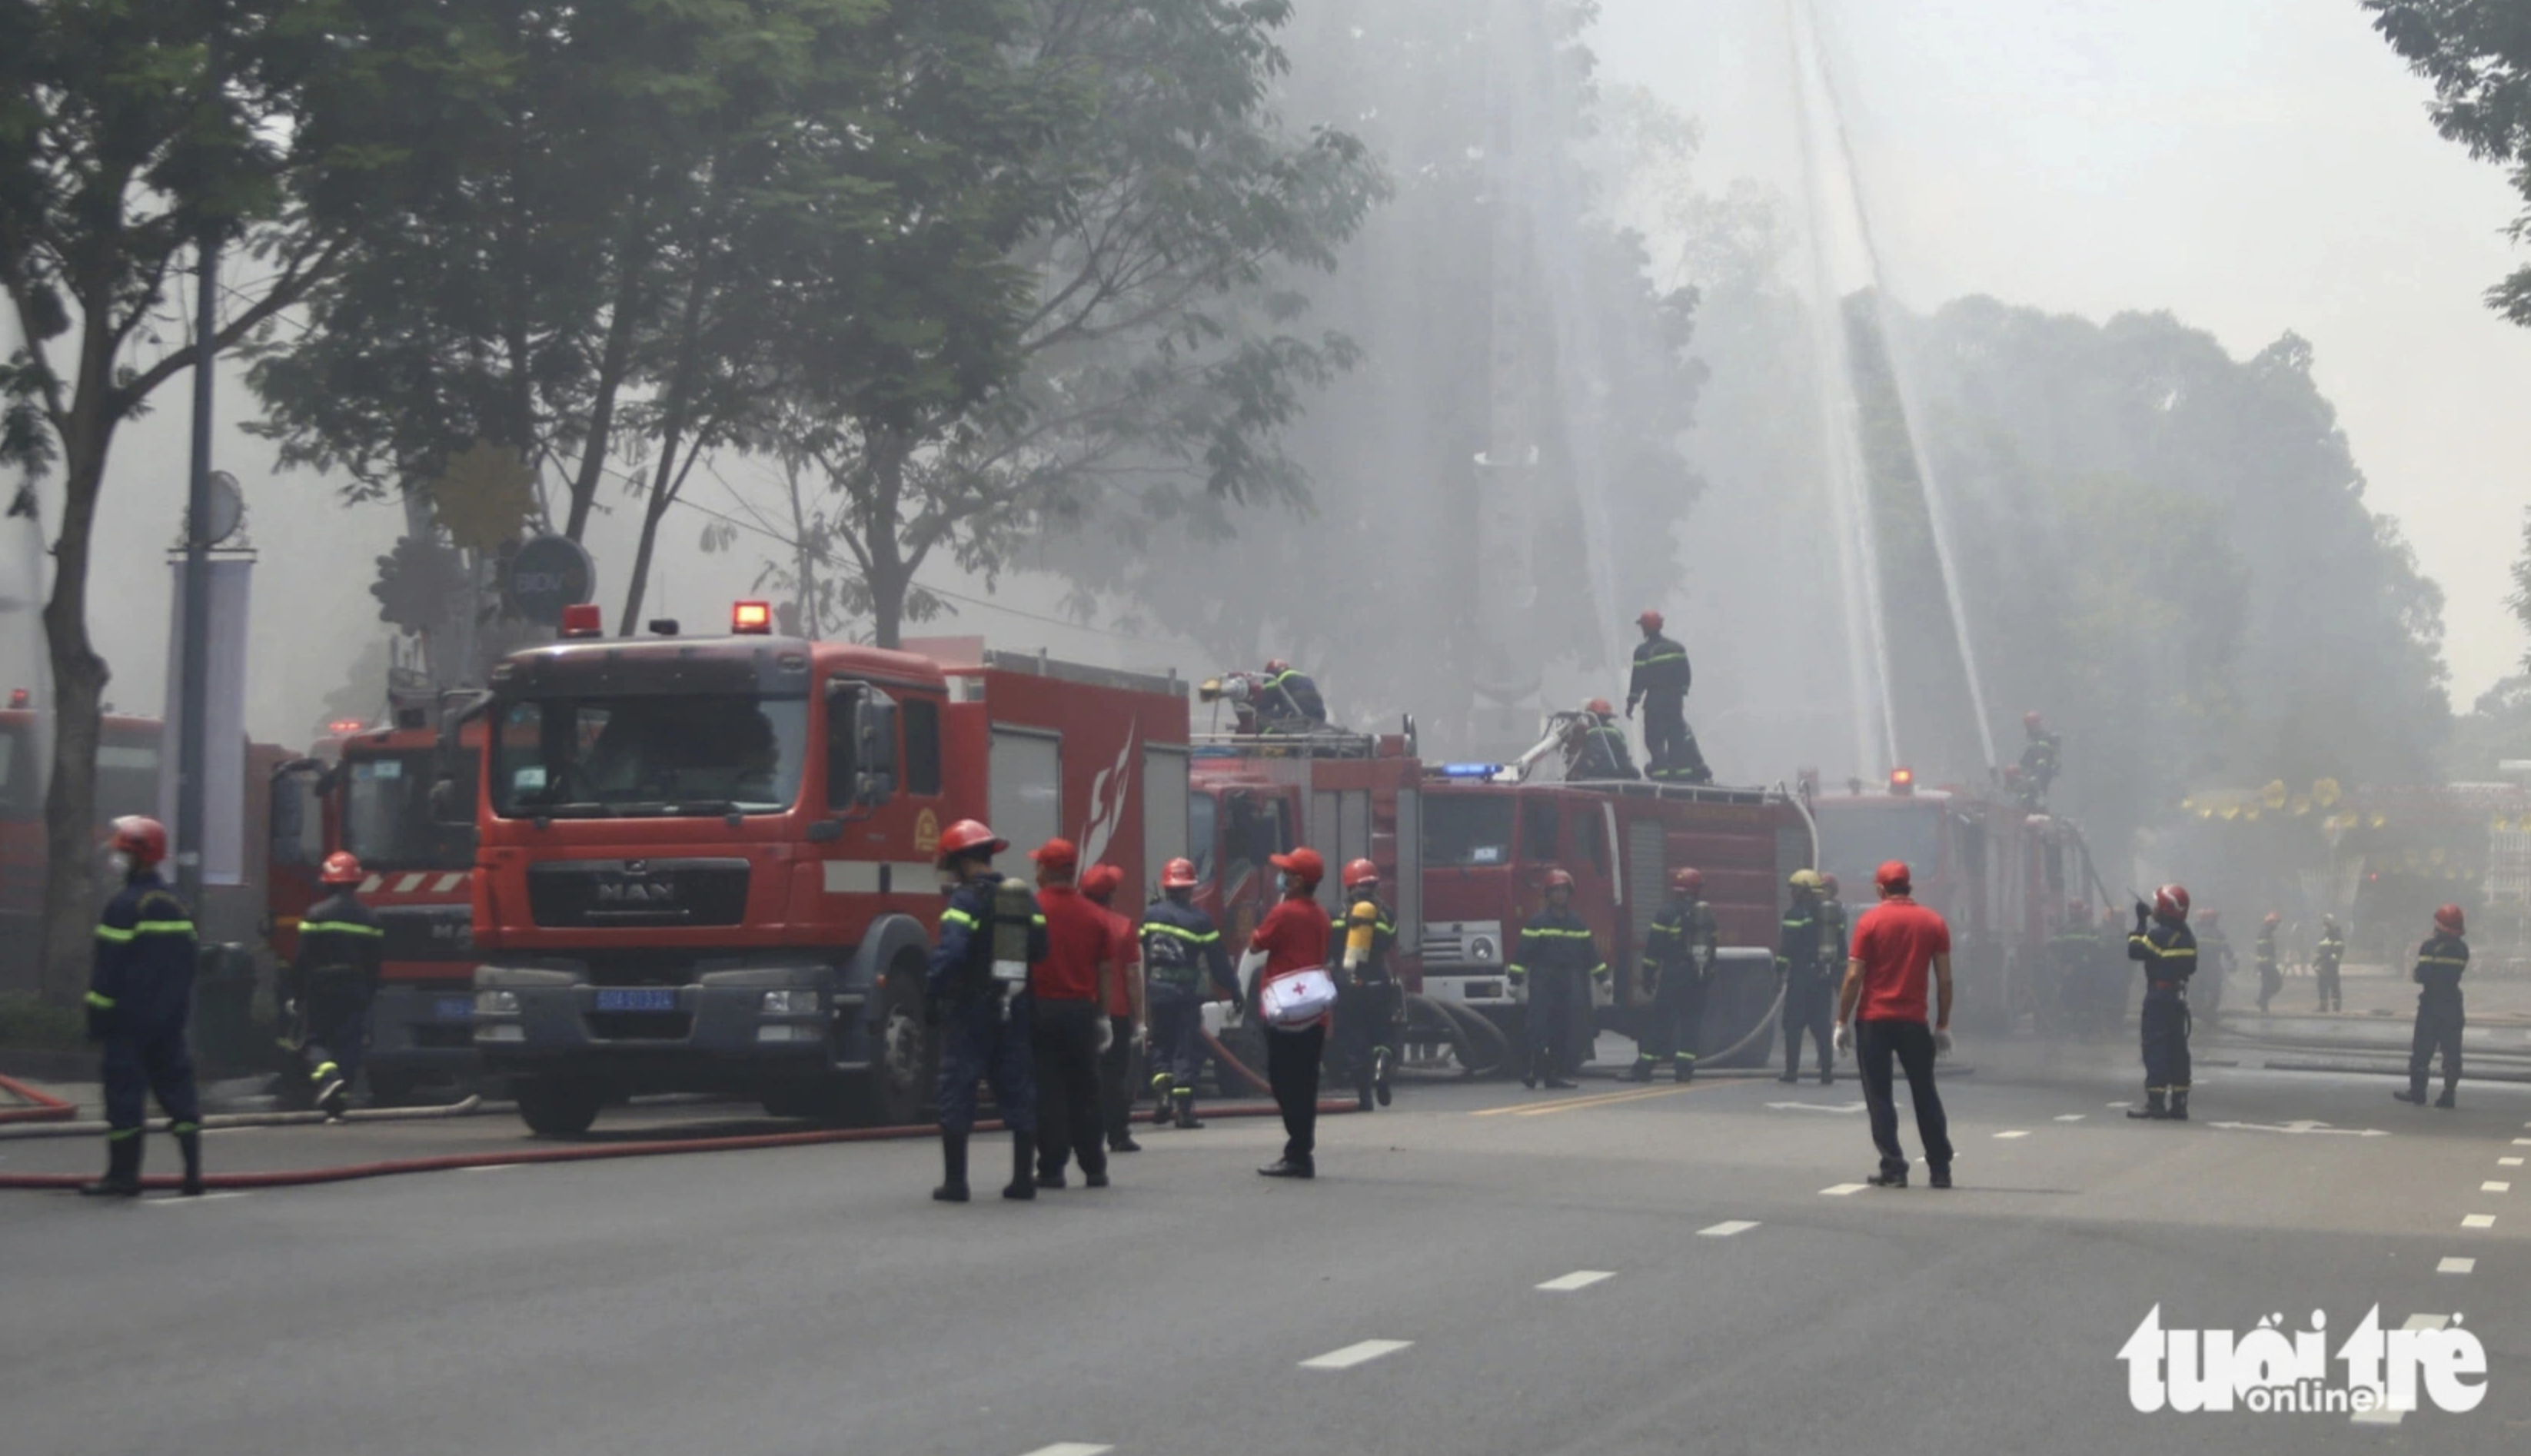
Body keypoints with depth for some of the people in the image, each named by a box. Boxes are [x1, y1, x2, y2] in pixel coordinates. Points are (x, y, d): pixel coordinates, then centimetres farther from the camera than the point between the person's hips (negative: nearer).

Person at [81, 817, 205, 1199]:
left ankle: (123, 1174, -2)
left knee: (125, 1093, -3)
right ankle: (193, 1172, 5)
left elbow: (108, 968, -14)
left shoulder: (124, 906, -13)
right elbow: (188, 963, 17)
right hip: (170, 1018, 7)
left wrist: (98, 1018, -11)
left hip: (129, 1019, -7)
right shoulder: (176, 905, 12)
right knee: (176, 1087, 8)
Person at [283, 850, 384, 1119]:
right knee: (349, 1044, 6)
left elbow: (302, 959, -9)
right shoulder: (368, 918, 6)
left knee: (313, 1041, 6)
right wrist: (369, 993, 17)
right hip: (356, 991, 3)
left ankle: (328, 1075, -23)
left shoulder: (317, 914, -7)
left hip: (321, 988, -3)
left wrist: (292, 994, -2)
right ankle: (337, 1104, 4)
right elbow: (376, 961, 9)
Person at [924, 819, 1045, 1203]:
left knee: (957, 1090, -1)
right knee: (1018, 1089, 11)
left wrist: (931, 998, -17)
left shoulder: (966, 900, -11)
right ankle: (1023, 1178, 11)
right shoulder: (1025, 899, 10)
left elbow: (949, 954, -22)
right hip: (1014, 1008, 6)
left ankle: (955, 1181, -2)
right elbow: (1039, 950, 11)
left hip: (971, 1008, -6)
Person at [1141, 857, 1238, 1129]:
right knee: (1188, 1049, 2)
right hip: (1186, 994, -3)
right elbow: (1217, 962, -4)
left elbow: (1140, 954, 5)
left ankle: (1162, 1095, -2)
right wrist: (1233, 991, 2)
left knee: (1161, 1046, 17)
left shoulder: (1151, 915, 3)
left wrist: (1144, 988, 14)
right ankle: (1183, 1108, -4)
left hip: (1157, 992, 3)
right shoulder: (1199, 920, -7)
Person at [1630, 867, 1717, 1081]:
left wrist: (1648, 973, -5)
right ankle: (1685, 1066, 1)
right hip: (1698, 974, 4)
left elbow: (1655, 945, -9)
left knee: (1660, 1019, -2)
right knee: (1690, 1019, 8)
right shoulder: (1706, 914, 11)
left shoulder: (1668, 911, -6)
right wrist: (1709, 972, 22)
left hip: (1672, 973, -4)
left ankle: (1644, 1066, -1)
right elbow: (1714, 944, 15)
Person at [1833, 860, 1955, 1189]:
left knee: (1879, 1096, 3)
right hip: (1914, 1021, 3)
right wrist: (1942, 1026, 9)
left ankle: (1893, 1168, -3)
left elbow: (1853, 977, -8)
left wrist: (1843, 1021, -2)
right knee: (1925, 1094, 13)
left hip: (1873, 1020, -3)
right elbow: (1945, 980, 2)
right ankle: (1940, 1169, 14)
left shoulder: (1870, 921, -5)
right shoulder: (1933, 922, 3)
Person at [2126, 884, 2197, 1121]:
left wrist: (2139, 924, -3)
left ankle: (2156, 1102, -12)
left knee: (2155, 1048, -7)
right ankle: (2179, 1103, 10)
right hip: (2180, 996, 8)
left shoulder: (2159, 934, -15)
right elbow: (2191, 966, 15)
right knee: (2178, 1048, 9)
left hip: (2158, 997, -8)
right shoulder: (2187, 937, 10)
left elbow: (2135, 951, -12)